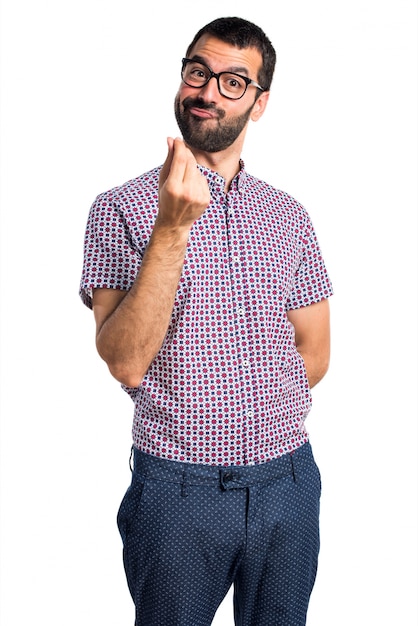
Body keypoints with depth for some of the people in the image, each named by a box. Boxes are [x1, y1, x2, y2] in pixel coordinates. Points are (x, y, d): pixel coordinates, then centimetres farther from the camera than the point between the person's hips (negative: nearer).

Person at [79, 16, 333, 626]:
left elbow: (313, 352, 11)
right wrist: (173, 228, -26)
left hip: (289, 480, 4)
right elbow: (127, 363, -18)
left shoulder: (289, 215, 6)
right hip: (179, 490, -3)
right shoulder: (123, 208, -7)